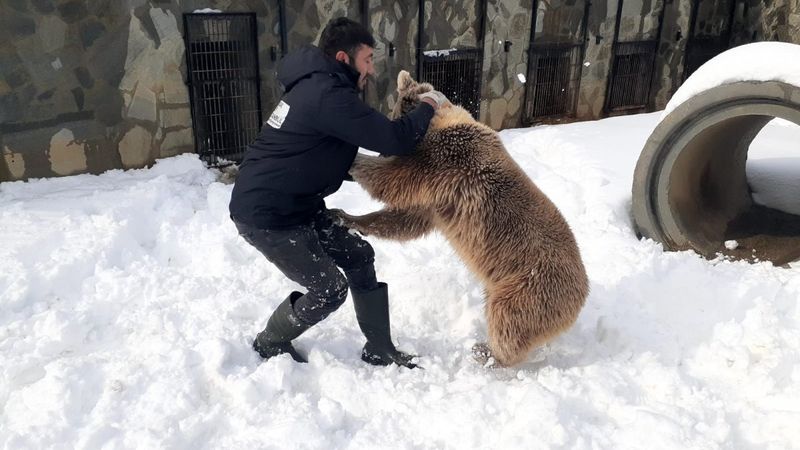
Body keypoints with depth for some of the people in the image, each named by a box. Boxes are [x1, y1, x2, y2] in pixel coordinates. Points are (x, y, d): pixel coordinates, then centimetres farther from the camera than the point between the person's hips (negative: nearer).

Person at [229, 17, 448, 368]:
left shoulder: (317, 85, 10)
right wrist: (428, 106, -8)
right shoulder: (328, 96, -23)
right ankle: (270, 344, 24)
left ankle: (379, 350, 19)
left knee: (358, 256, 9)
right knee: (329, 289, -2)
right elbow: (394, 140, -25)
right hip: (266, 216, -10)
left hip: (294, 205, 10)